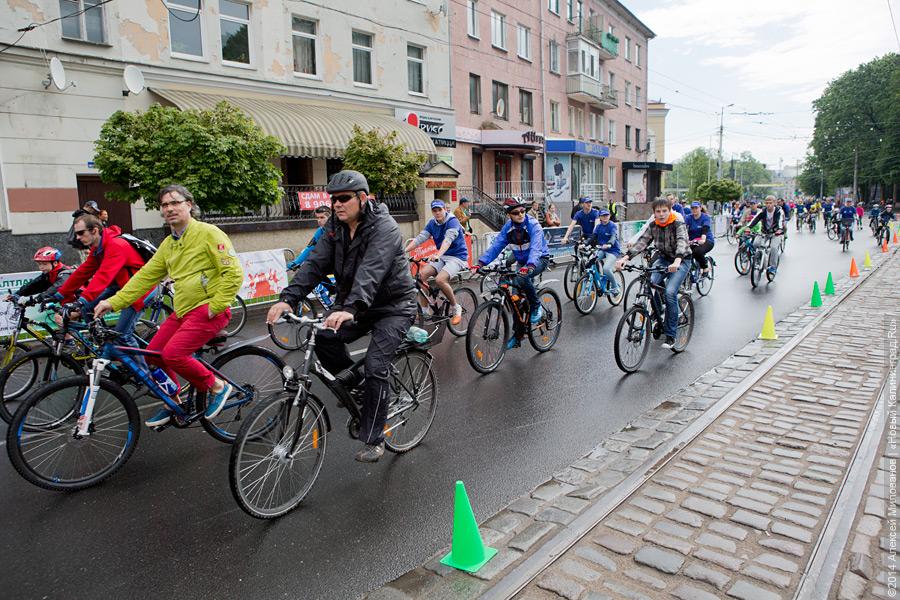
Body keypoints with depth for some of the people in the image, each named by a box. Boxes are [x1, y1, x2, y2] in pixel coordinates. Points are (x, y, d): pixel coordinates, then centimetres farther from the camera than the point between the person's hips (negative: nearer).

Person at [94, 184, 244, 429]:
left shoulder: (208, 233, -10)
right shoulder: (168, 244, 14)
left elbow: (234, 272, -16)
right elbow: (145, 276, 13)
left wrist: (216, 306, -17)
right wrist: (113, 302, 3)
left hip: (208, 310, -8)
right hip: (183, 310, 8)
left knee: (173, 354, -21)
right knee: (153, 353, 8)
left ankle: (216, 387, 0)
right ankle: (172, 402, 28)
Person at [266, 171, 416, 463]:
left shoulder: (384, 228, -22)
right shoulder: (336, 227, 0)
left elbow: (371, 270, -38)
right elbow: (315, 263, -10)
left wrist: (350, 308, -53)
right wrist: (287, 298, -24)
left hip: (394, 306, -6)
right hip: (356, 304, 6)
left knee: (375, 368, -14)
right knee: (325, 338, -19)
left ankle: (373, 440, 2)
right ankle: (352, 383, 9)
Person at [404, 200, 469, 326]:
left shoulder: (452, 221, -15)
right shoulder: (432, 223, 5)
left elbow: (448, 239, -32)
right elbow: (420, 238, -6)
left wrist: (438, 255, -50)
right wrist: (404, 251, -21)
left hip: (458, 257, -7)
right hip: (442, 257, 7)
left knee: (440, 279, -29)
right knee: (422, 273, -15)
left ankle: (456, 308, -7)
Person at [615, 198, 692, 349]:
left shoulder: (679, 225, -18)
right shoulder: (653, 225, -4)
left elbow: (682, 242, -35)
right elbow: (641, 242, -15)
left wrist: (677, 261, -56)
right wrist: (625, 257, -33)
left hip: (681, 260, -5)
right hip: (663, 258, 5)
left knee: (670, 292, -24)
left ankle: (670, 335, -13)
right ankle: (657, 315, 4)